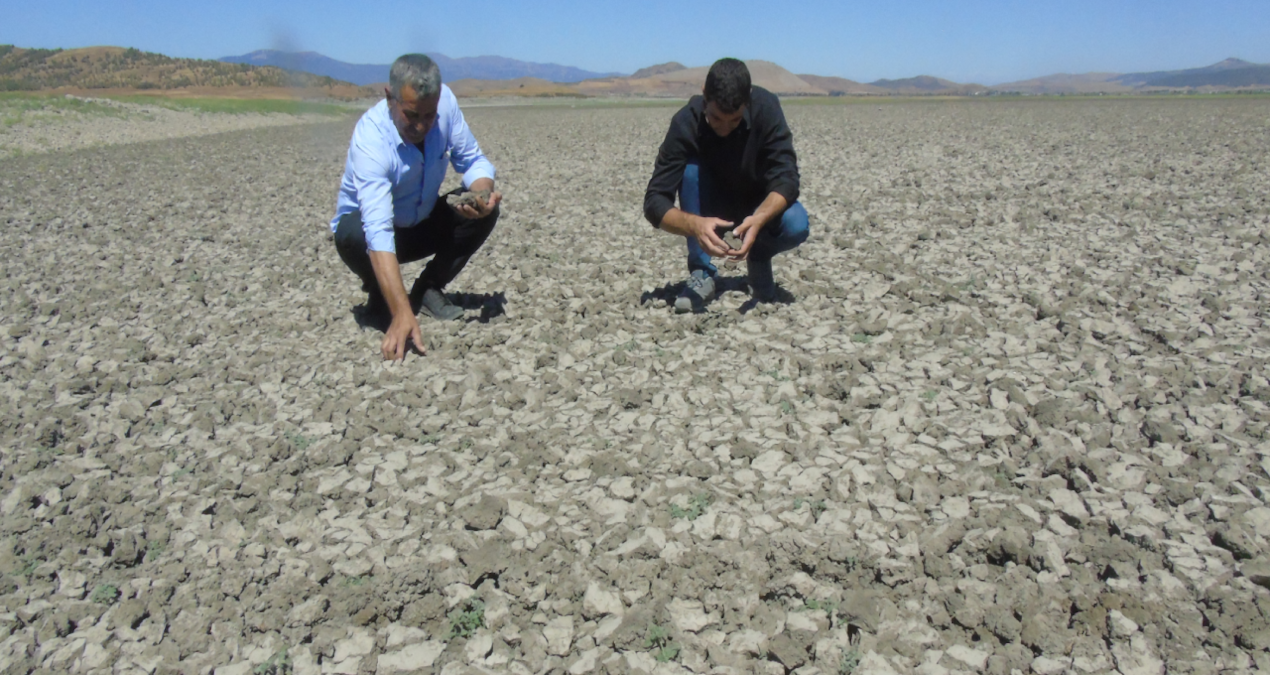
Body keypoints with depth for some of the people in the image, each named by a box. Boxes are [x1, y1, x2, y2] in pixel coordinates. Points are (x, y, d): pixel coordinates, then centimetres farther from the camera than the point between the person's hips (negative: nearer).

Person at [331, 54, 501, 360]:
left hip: (423, 224, 4)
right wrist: (402, 315, -54)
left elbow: (472, 160, -8)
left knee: (485, 210, -19)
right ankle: (379, 296, -3)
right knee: (354, 234, -37)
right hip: (367, 225, -4)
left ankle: (428, 290, 0)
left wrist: (482, 193, -34)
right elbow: (378, 232, -45)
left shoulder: (445, 102, -21)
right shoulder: (370, 140, -35)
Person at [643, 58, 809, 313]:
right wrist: (694, 224, -51)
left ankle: (758, 258, 1)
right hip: (712, 213, 0)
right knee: (691, 168, -31)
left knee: (796, 225, -33)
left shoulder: (766, 107, -25)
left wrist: (758, 220, -51)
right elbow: (654, 202, -31)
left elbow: (786, 179, -30)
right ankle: (702, 273, -19)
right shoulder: (686, 123, -26)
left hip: (760, 209, 0)